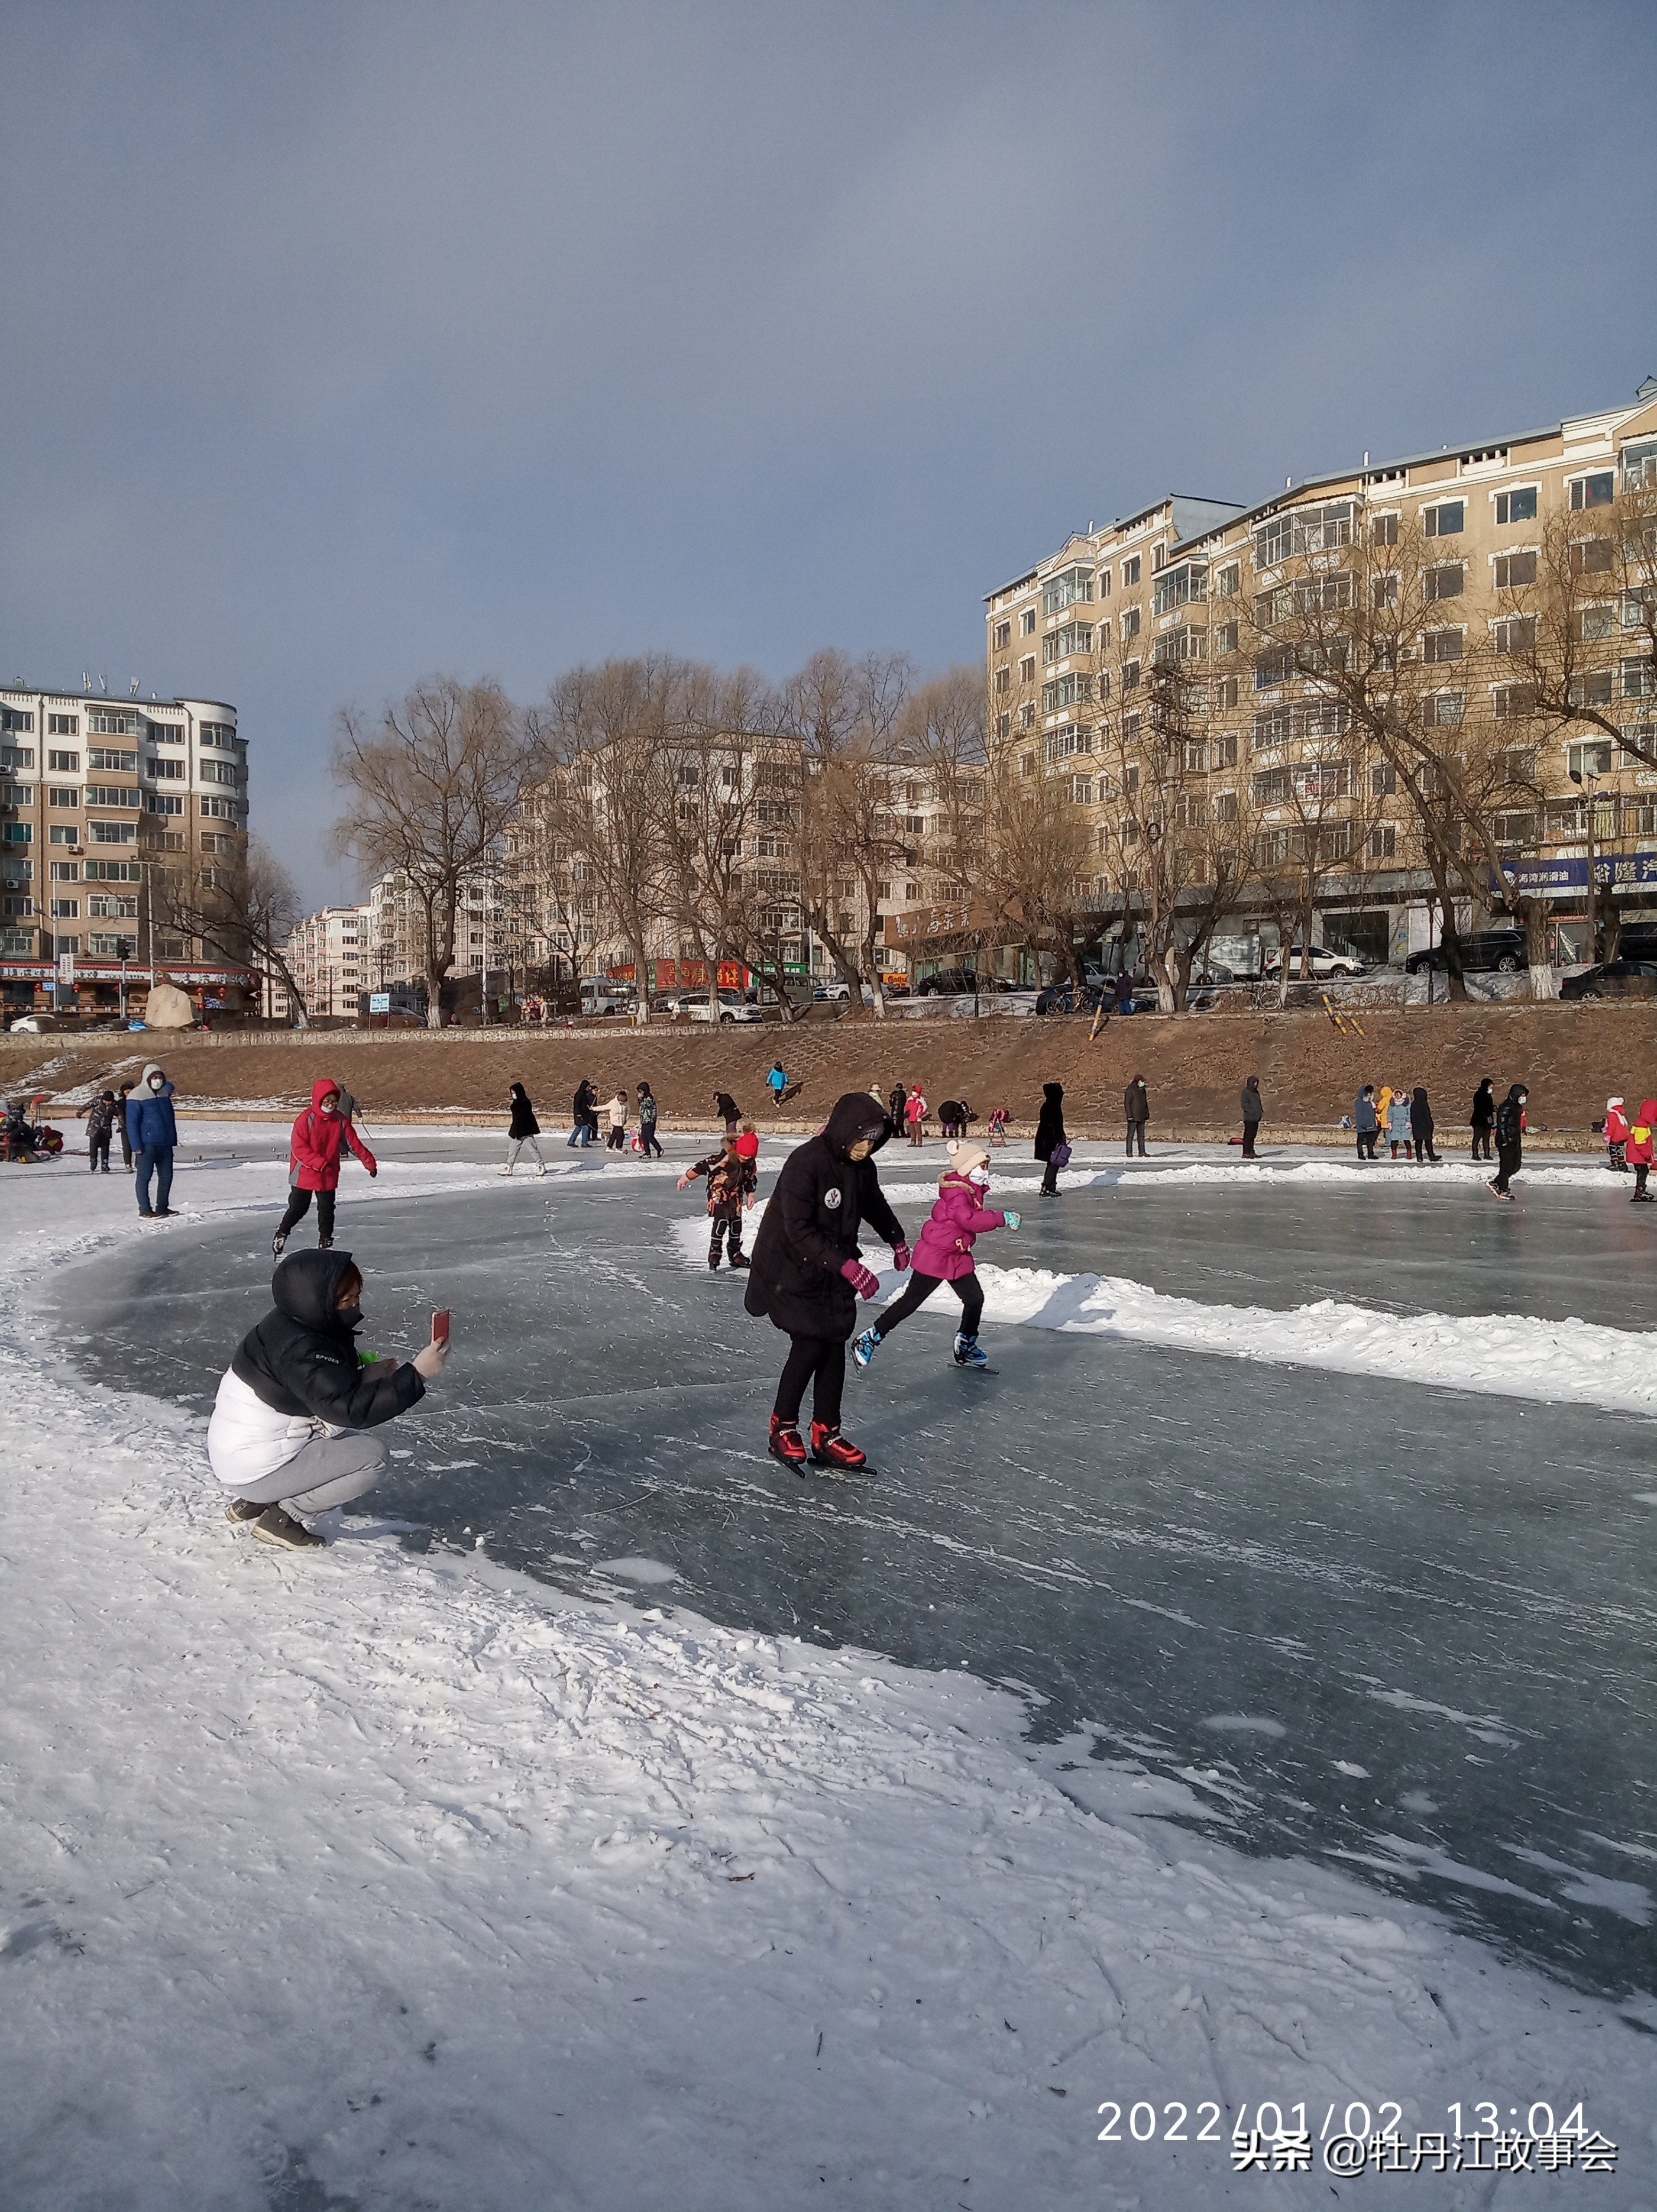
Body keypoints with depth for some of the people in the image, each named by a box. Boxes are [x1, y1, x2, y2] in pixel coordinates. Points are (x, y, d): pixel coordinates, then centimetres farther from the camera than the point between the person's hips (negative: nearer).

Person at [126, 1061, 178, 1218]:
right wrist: (137, 1146, -16)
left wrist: (173, 1141, 16)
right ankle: (144, 1211, 4)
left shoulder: (165, 1094, 11)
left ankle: (162, 1207, 22)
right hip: (147, 1144, -7)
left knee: (166, 1176, 11)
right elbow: (132, 1123, -12)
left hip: (165, 1144, 7)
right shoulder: (138, 1096, -10)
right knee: (144, 1176, 0)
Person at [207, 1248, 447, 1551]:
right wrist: (416, 1375, -33)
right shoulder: (299, 1349, -26)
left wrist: (366, 1375, -5)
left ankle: (253, 1502, 16)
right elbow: (350, 1409, -31)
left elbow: (331, 1391, 12)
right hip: (256, 1469, -10)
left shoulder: (292, 1324, 4)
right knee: (372, 1457, -11)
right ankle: (281, 1516, -5)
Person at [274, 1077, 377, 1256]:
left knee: (326, 1209, 8)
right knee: (298, 1208, 3)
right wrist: (319, 1163, -26)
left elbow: (355, 1143, 2)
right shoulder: (305, 1119, -15)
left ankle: (325, 1243, 20)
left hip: (329, 1176, 4)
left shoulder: (340, 1120, -1)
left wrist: (370, 1163, 0)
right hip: (304, 1173, -4)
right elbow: (298, 1148, -19)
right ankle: (280, 1236, 24)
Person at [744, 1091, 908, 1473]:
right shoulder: (805, 1163, -26)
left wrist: (897, 1241, 34)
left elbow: (875, 1205, 21)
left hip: (834, 1270, 7)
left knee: (834, 1346, 5)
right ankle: (783, 1430, 8)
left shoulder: (862, 1167, -2)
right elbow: (800, 1230, -30)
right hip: (791, 1268, -7)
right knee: (809, 1345, -10)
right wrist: (847, 1266, -34)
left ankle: (826, 1435, 14)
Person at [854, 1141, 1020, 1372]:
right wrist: (1002, 1219, -38)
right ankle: (871, 1339, 6)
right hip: (934, 1254, -9)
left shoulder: (974, 1189, 5)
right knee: (911, 1301, -4)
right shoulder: (956, 1193, -25)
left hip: (959, 1256, 9)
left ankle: (966, 1346, 29)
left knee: (975, 1298, 9)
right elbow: (970, 1221, -39)